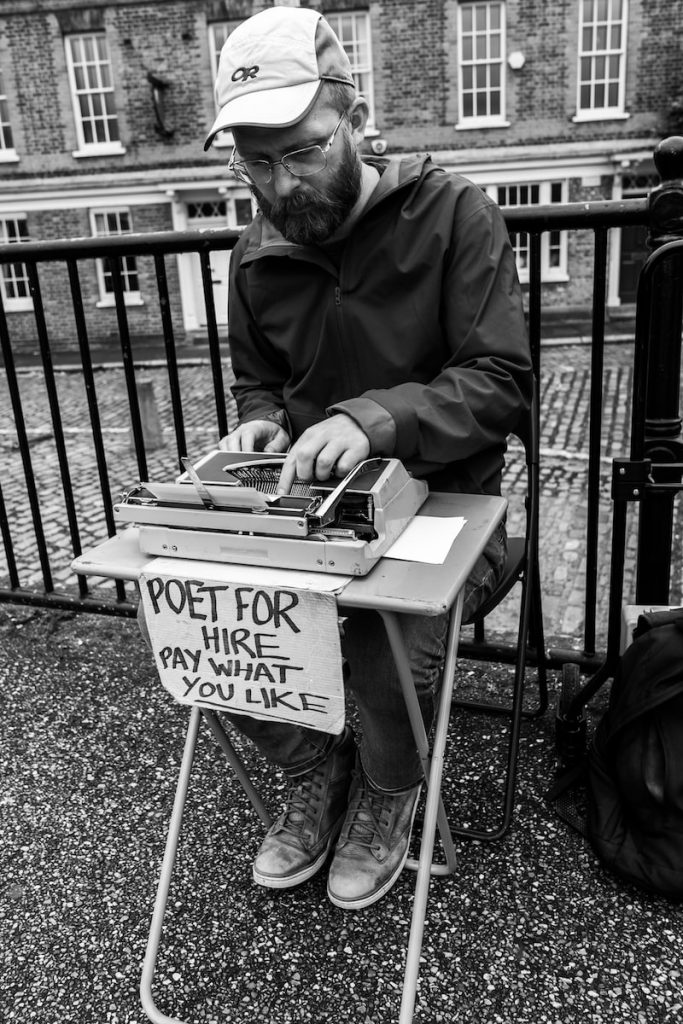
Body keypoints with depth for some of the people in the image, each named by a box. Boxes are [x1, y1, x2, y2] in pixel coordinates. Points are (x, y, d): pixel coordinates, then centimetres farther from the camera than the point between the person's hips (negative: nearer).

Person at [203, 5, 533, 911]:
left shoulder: (454, 214, -10)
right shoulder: (258, 254, 4)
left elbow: (501, 381, -16)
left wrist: (374, 416, -32)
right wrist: (260, 424, -6)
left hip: (442, 498, -4)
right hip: (308, 503, 5)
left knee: (389, 645, -29)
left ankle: (389, 791, 11)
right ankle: (314, 773, 15)